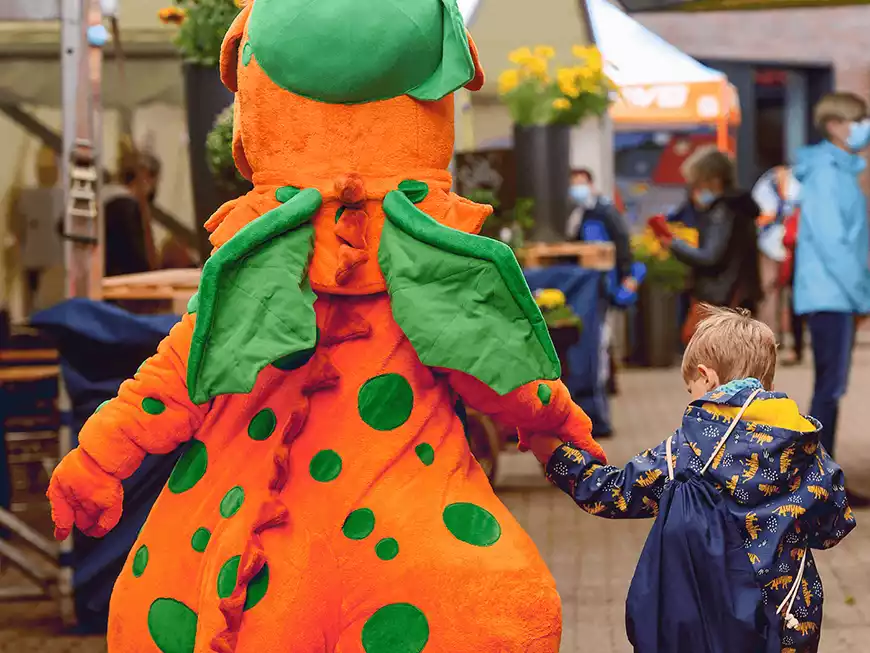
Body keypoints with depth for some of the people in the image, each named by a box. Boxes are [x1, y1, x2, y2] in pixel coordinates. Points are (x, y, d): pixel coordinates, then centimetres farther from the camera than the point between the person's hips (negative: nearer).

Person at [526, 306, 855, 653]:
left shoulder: (685, 452, -12)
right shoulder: (806, 450, -3)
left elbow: (611, 493, -5)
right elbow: (836, 527, 6)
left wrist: (551, 451, 5)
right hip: (793, 622, 3)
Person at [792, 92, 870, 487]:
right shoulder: (825, 170, -13)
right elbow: (830, 242, -19)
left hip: (836, 296, 10)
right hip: (829, 295, -10)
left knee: (831, 387, 12)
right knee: (831, 387, -8)